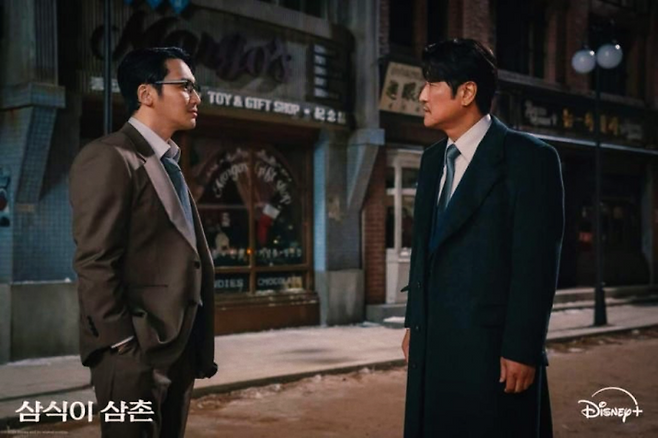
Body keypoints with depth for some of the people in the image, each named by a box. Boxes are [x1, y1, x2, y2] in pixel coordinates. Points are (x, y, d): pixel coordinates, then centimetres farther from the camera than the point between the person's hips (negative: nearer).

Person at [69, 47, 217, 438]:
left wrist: (199, 346, 14)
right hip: (136, 349, -9)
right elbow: (95, 262, -17)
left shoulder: (169, 164, 18)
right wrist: (123, 346, -19)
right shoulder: (109, 157, -10)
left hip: (180, 346, 9)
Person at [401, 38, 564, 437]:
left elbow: (537, 262, -13)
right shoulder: (433, 159, 12)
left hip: (492, 349, -6)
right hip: (432, 345, 7)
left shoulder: (528, 157, -9)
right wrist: (414, 324, 13)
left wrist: (522, 350, -16)